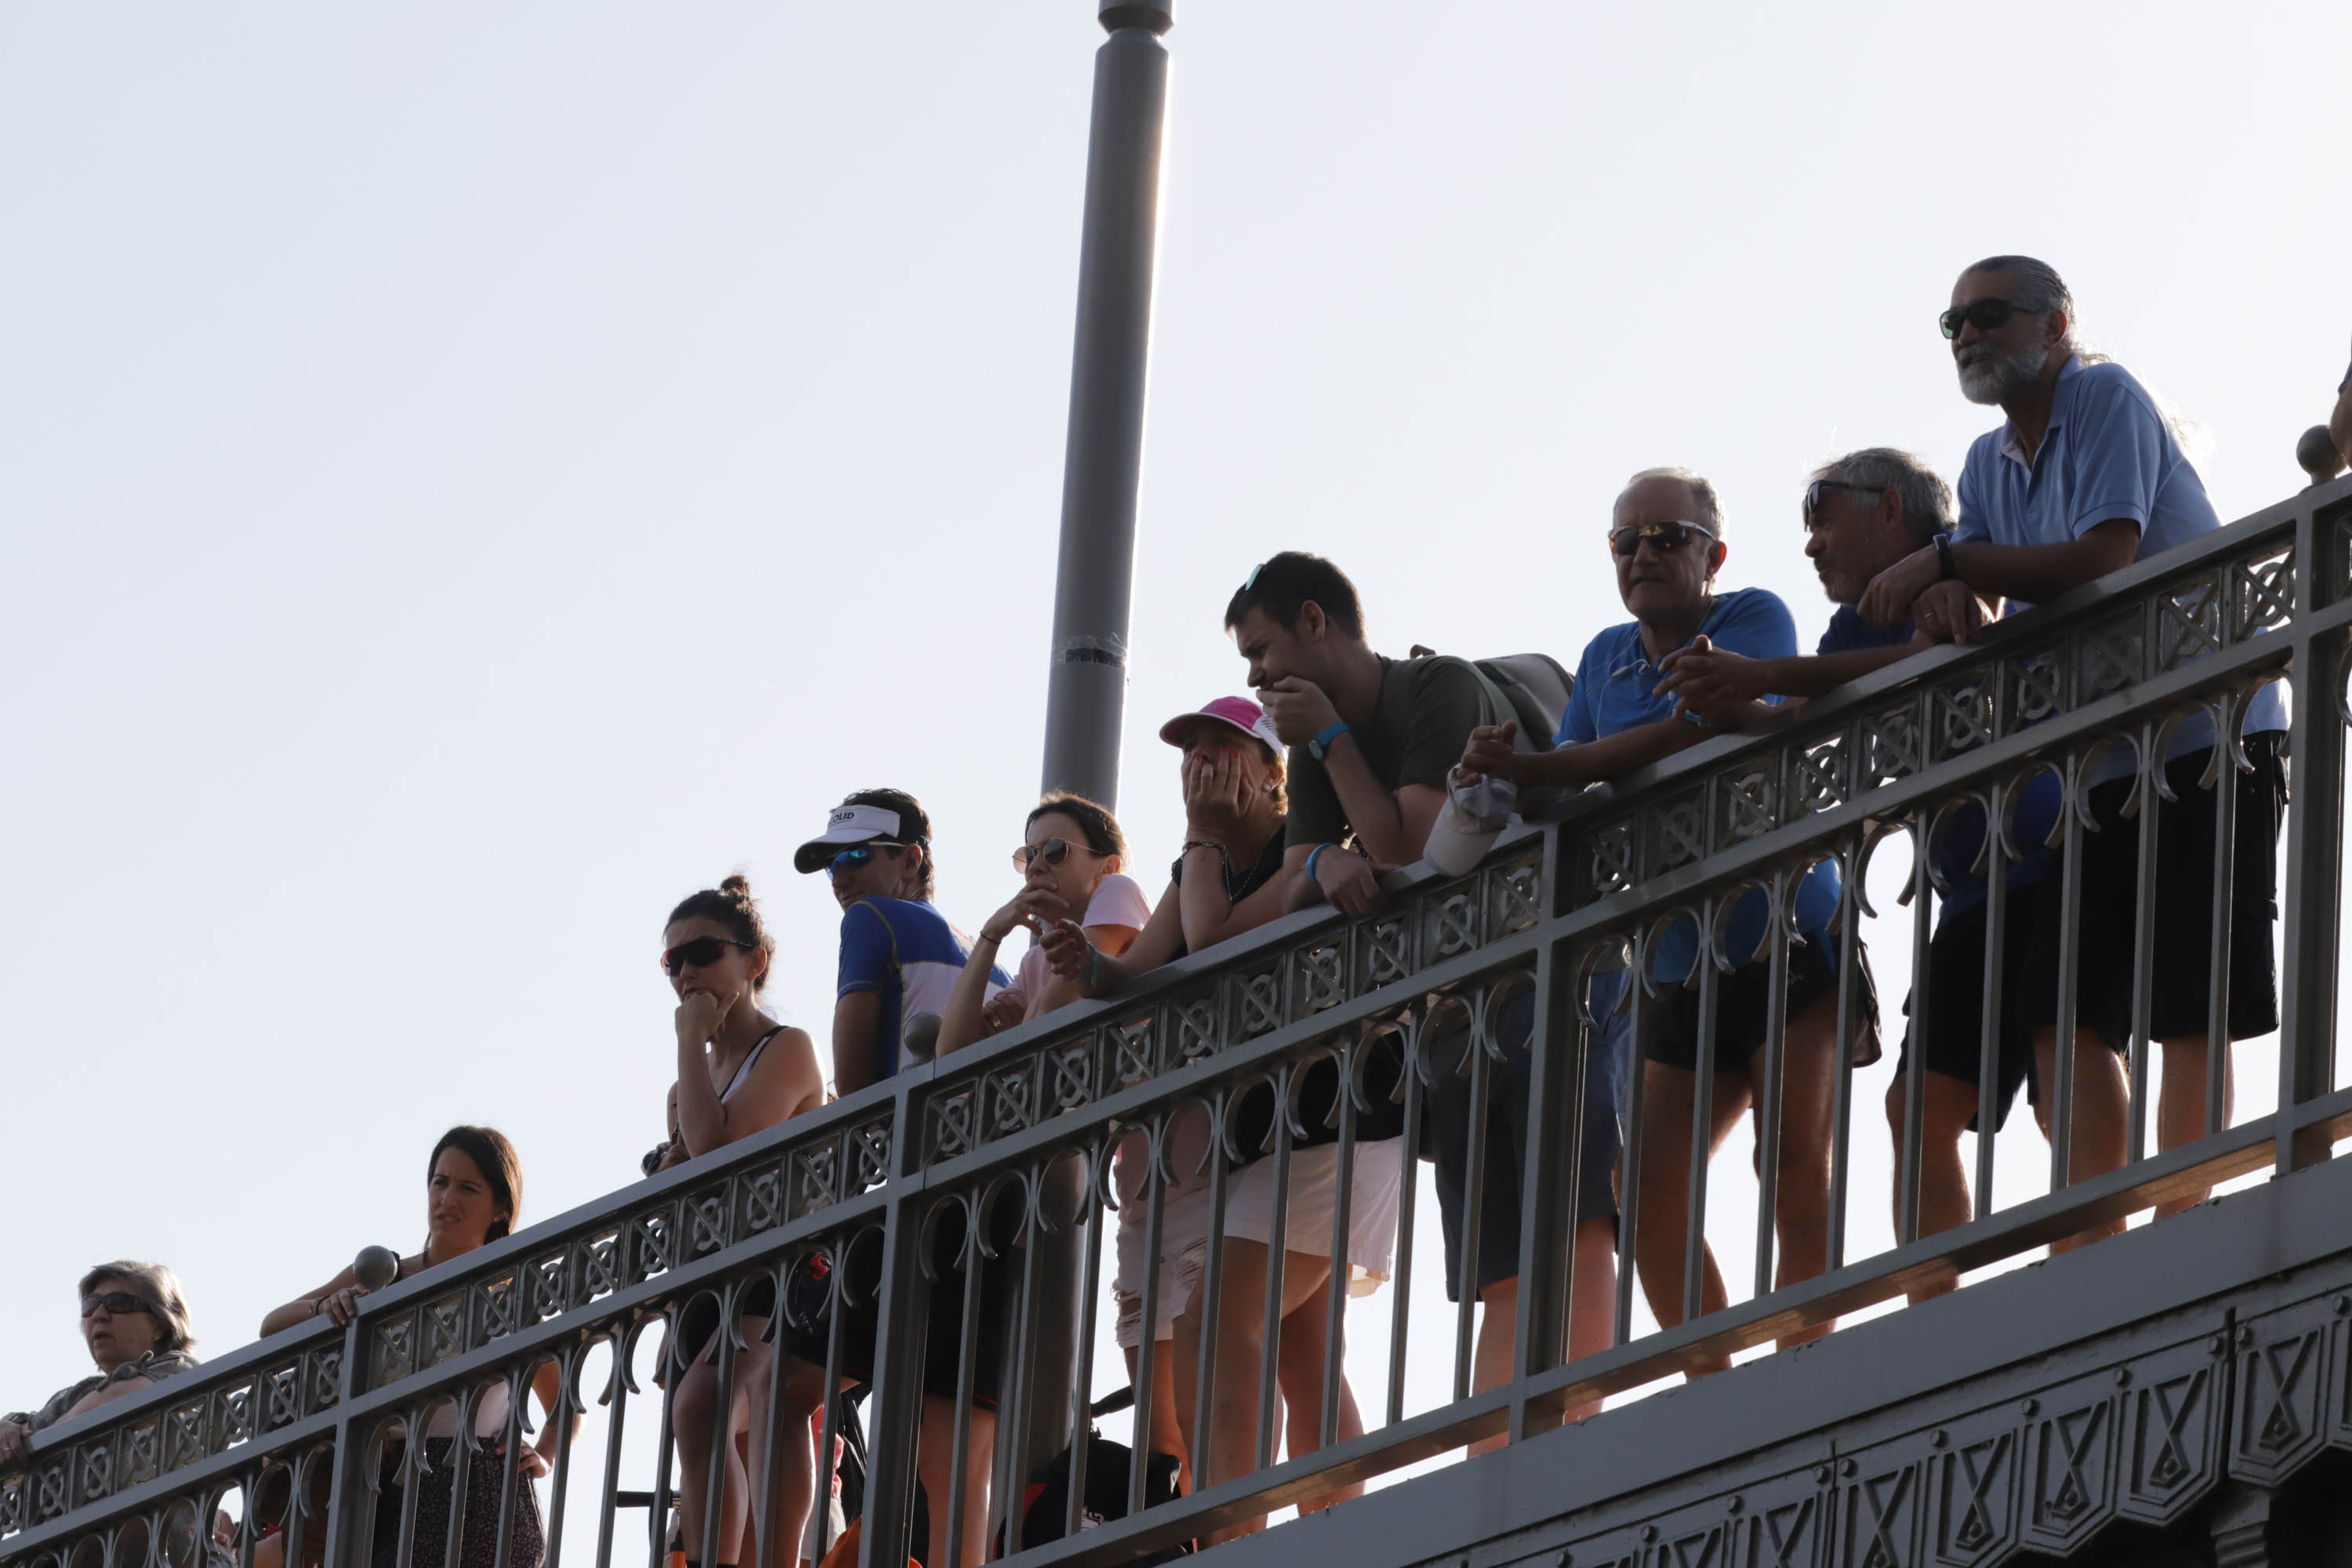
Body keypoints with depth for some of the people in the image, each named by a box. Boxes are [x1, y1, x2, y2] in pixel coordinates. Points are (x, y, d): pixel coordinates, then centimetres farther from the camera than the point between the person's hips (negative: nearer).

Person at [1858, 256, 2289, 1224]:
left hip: (2205, 736, -8)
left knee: (2190, 1010, -12)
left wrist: (1946, 563, -17)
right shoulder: (1988, 466, 15)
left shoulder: (2105, 398, -8)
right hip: (2103, 761, 8)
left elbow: (2105, 559, -21)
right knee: (2065, 1014, 2)